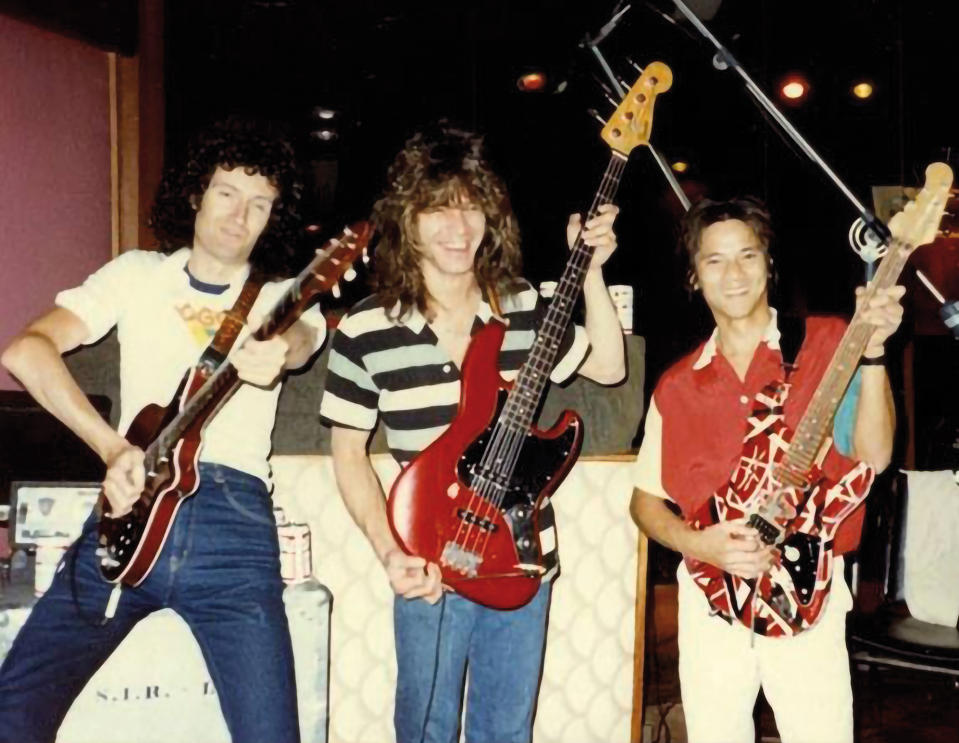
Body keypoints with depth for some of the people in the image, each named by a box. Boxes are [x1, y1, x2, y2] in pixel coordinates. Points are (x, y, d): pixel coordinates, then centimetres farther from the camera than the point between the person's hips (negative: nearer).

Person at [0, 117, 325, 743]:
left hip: (235, 517, -1)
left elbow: (300, 337, -12)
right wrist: (114, 448, -8)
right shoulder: (138, 275, 15)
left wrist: (280, 351, -37)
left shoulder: (281, 296, 14)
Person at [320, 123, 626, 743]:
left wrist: (592, 271, -4)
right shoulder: (367, 331, -10)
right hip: (429, 572, -2)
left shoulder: (525, 308, -1)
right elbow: (349, 451, -3)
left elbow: (610, 366, 7)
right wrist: (388, 549, -14)